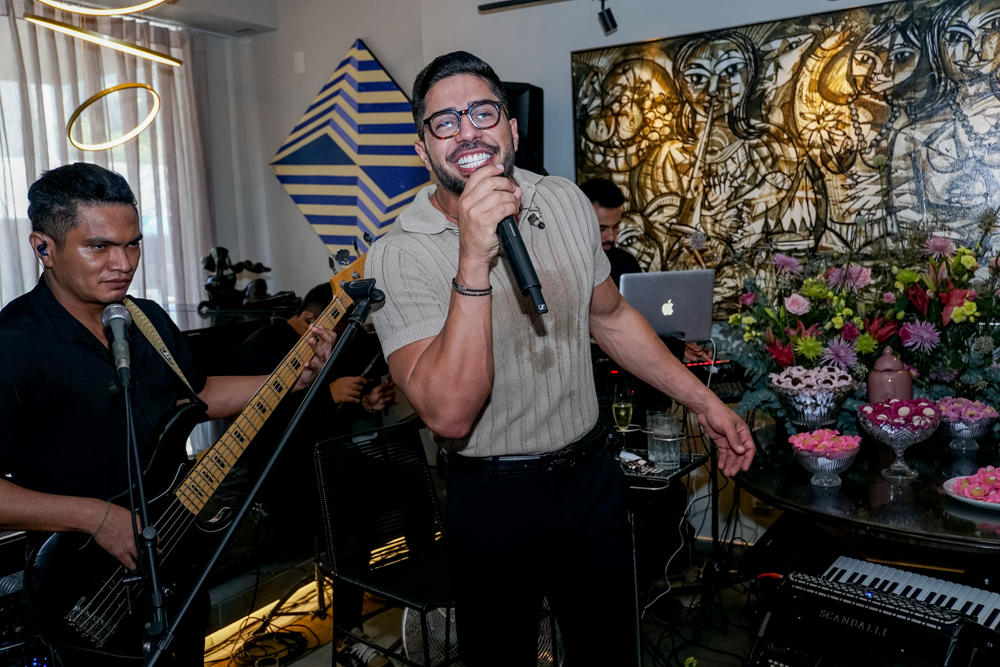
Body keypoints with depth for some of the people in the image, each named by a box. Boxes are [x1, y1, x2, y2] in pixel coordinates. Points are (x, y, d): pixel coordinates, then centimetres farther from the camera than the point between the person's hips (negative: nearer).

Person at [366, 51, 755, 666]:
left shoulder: (567, 203, -2)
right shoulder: (399, 257, -18)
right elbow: (450, 414, -29)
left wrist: (705, 401, 10)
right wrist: (473, 259, -36)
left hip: (593, 477, 4)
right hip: (494, 499, -3)